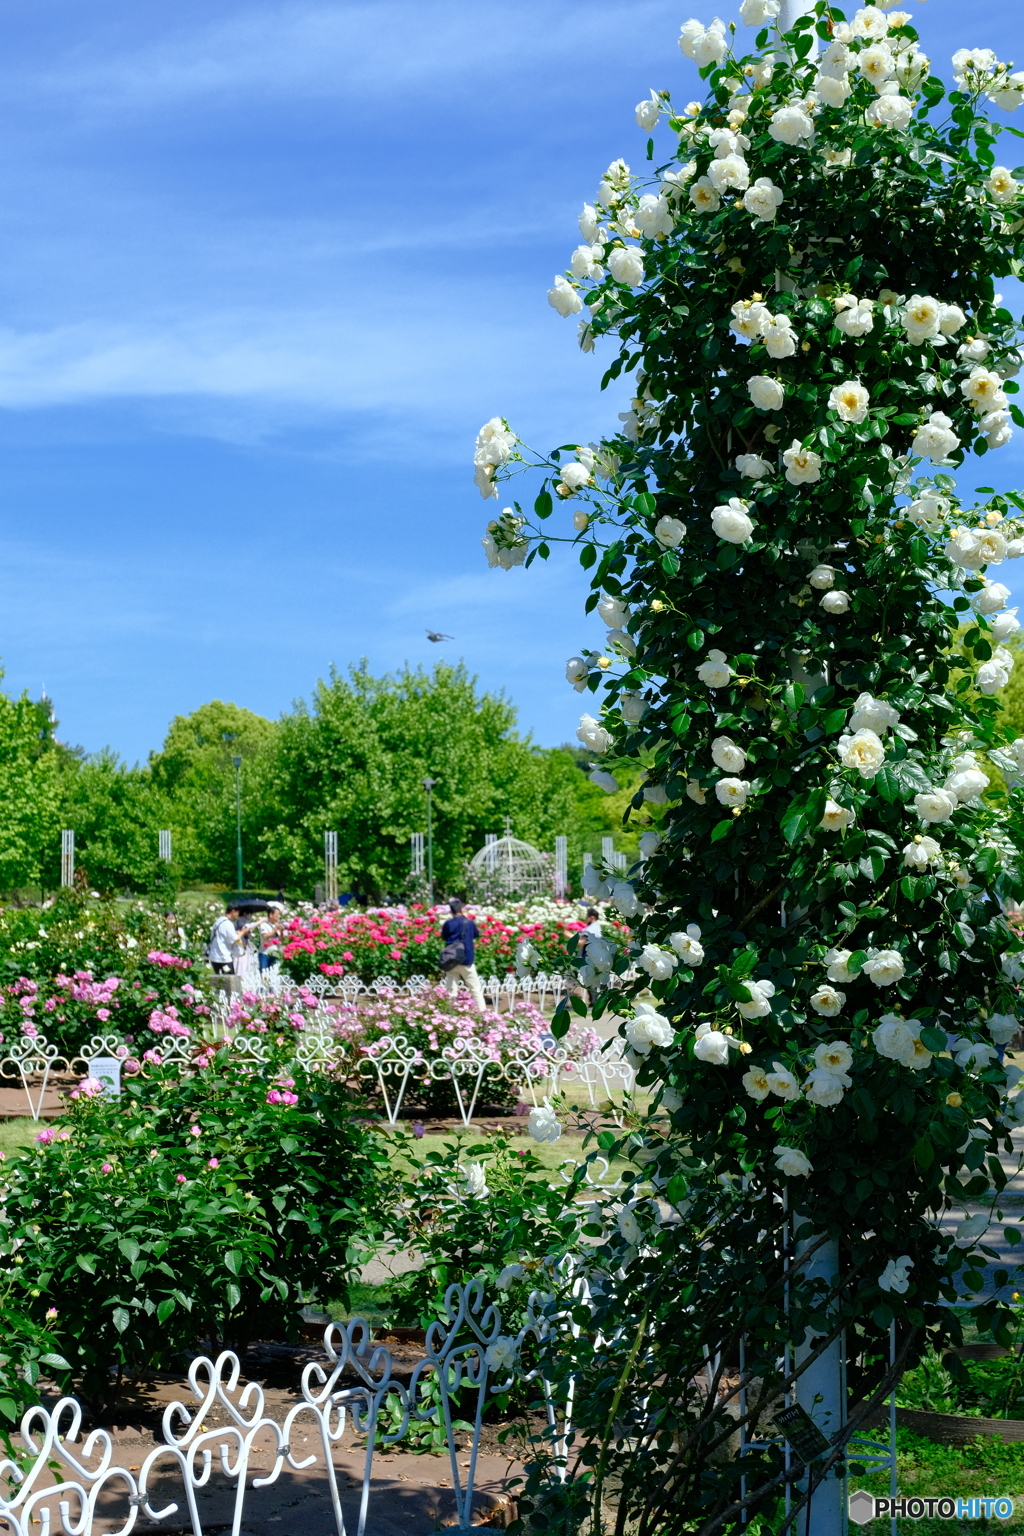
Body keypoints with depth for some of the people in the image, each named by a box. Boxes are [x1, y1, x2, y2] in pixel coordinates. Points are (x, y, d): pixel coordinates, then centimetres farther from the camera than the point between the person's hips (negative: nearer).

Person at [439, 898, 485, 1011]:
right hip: (466, 961, -1)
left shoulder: (448, 924, -5)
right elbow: (477, 934, 15)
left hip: (452, 961, 1)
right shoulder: (469, 922, -4)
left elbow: (443, 938, 10)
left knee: (451, 990, 4)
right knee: (476, 988, 8)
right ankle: (482, 1010, 6)